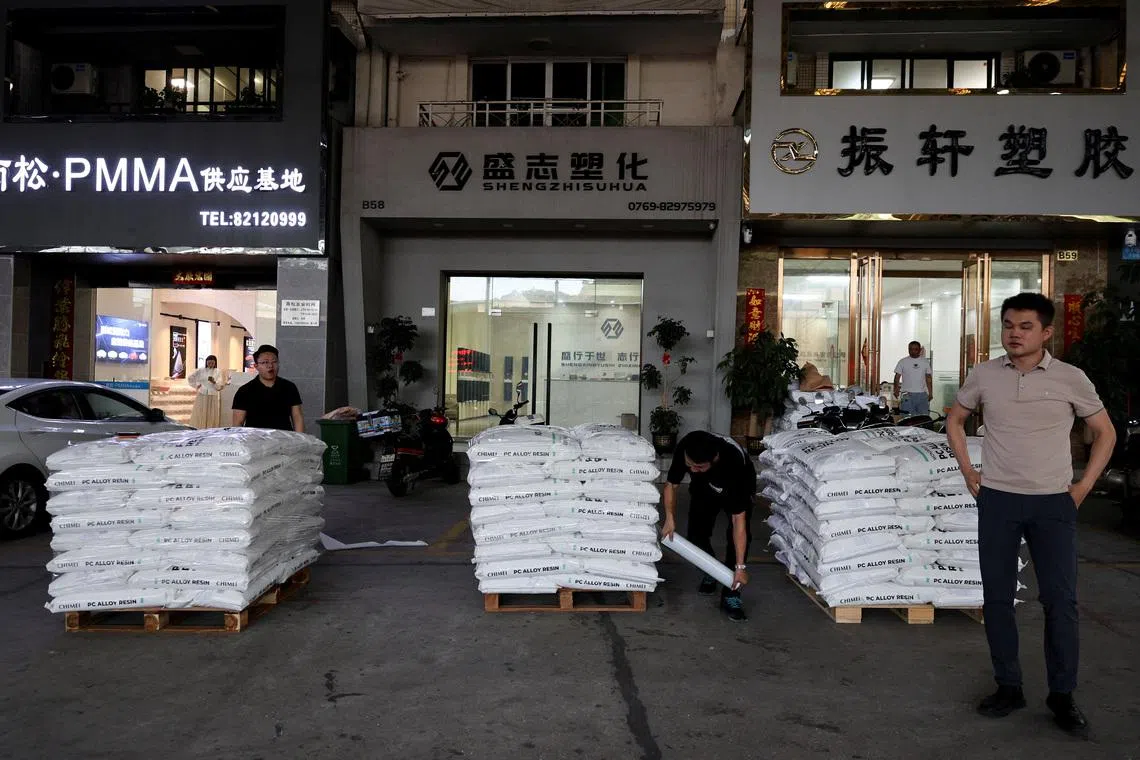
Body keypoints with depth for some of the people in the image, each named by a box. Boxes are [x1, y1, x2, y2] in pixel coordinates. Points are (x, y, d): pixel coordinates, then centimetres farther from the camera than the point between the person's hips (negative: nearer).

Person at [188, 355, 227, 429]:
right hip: (202, 396, 1)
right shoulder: (201, 370, 5)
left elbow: (220, 386, -7)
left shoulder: (218, 372, 2)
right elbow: (190, 378, 15)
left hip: (213, 397, -1)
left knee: (212, 417, -2)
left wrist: (214, 382, -25)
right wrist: (196, 386, 7)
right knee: (200, 416, -1)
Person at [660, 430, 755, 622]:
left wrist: (740, 566, -38)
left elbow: (738, 519, -41)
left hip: (738, 488, -3)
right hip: (703, 488, 4)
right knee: (696, 534, -2)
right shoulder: (683, 450, -36)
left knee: (739, 535, -19)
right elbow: (671, 484, -14)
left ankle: (731, 595, -9)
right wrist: (670, 518, -24)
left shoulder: (734, 462, -45)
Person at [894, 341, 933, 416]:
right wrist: (896, 389, -13)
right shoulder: (903, 362, 4)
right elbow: (897, 377, 2)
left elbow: (928, 378, 14)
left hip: (922, 395, 2)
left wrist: (930, 393, 9)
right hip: (908, 395, -2)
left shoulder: (925, 362, 11)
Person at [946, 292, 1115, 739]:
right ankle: (1008, 687, 21)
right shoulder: (984, 375, 0)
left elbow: (1105, 433, 9)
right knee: (997, 597, 7)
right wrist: (968, 472, 6)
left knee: (1060, 599, 1)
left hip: (1053, 503, -1)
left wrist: (1084, 486, 2)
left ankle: (1062, 696, 15)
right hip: (997, 500, 2)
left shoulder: (1070, 379, -3)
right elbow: (955, 420, 15)